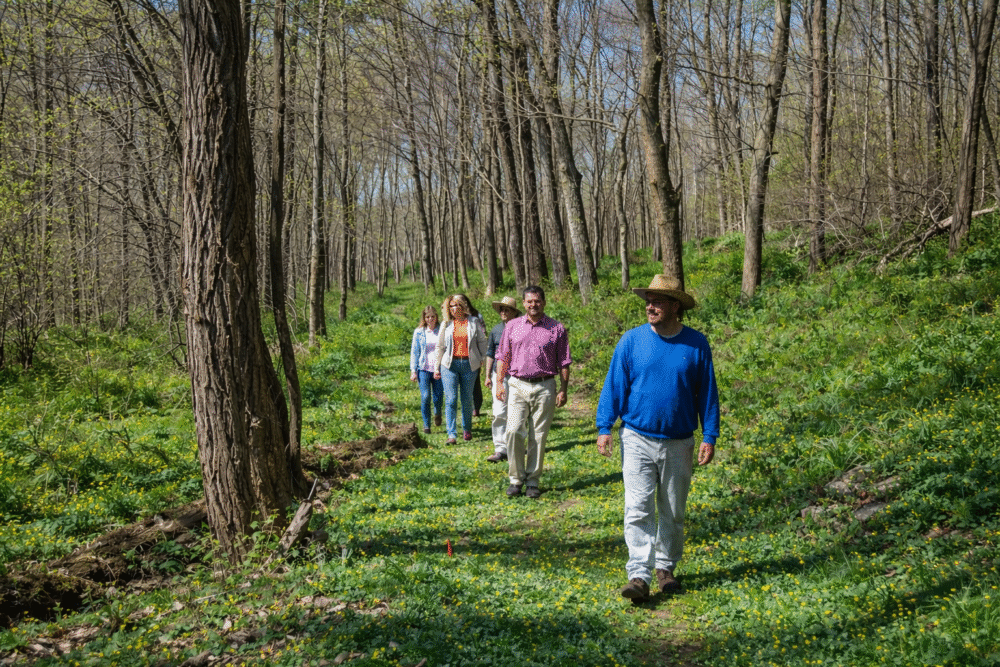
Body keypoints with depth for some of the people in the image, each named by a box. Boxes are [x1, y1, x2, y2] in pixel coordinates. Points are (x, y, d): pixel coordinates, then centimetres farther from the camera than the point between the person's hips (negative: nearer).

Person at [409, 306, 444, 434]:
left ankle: (437, 413, 36)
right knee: (425, 397, -10)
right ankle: (426, 425, 5)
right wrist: (413, 371, 0)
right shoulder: (419, 332, 6)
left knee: (438, 398, 1)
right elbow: (414, 352, 7)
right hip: (424, 369, 0)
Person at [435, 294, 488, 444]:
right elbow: (439, 347, 13)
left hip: (469, 364, 0)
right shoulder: (447, 324, 7)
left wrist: (482, 358, 12)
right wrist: (436, 367, 11)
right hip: (450, 364, 0)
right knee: (450, 399, -8)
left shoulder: (474, 322, 5)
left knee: (467, 399, 6)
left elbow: (482, 341, 14)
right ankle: (452, 434, -10)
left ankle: (467, 429, 26)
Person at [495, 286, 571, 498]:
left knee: (538, 436, 2)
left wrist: (563, 389, -1)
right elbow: (503, 357, 11)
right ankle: (516, 479, 4)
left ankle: (533, 481, 13)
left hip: (544, 387, -1)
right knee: (514, 431, -9)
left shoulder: (557, 329, 3)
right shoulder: (512, 326, 9)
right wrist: (499, 382, 4)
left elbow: (564, 362, 4)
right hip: (517, 385, 1)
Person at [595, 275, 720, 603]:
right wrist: (604, 428, -6)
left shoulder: (696, 343, 1)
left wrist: (709, 437, 1)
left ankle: (666, 567, 29)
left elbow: (707, 393, 5)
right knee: (638, 509, -8)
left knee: (673, 513, 12)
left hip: (679, 444, 1)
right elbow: (614, 385, 0)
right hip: (638, 440, -1)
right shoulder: (631, 340, -1)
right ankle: (639, 576, -8)